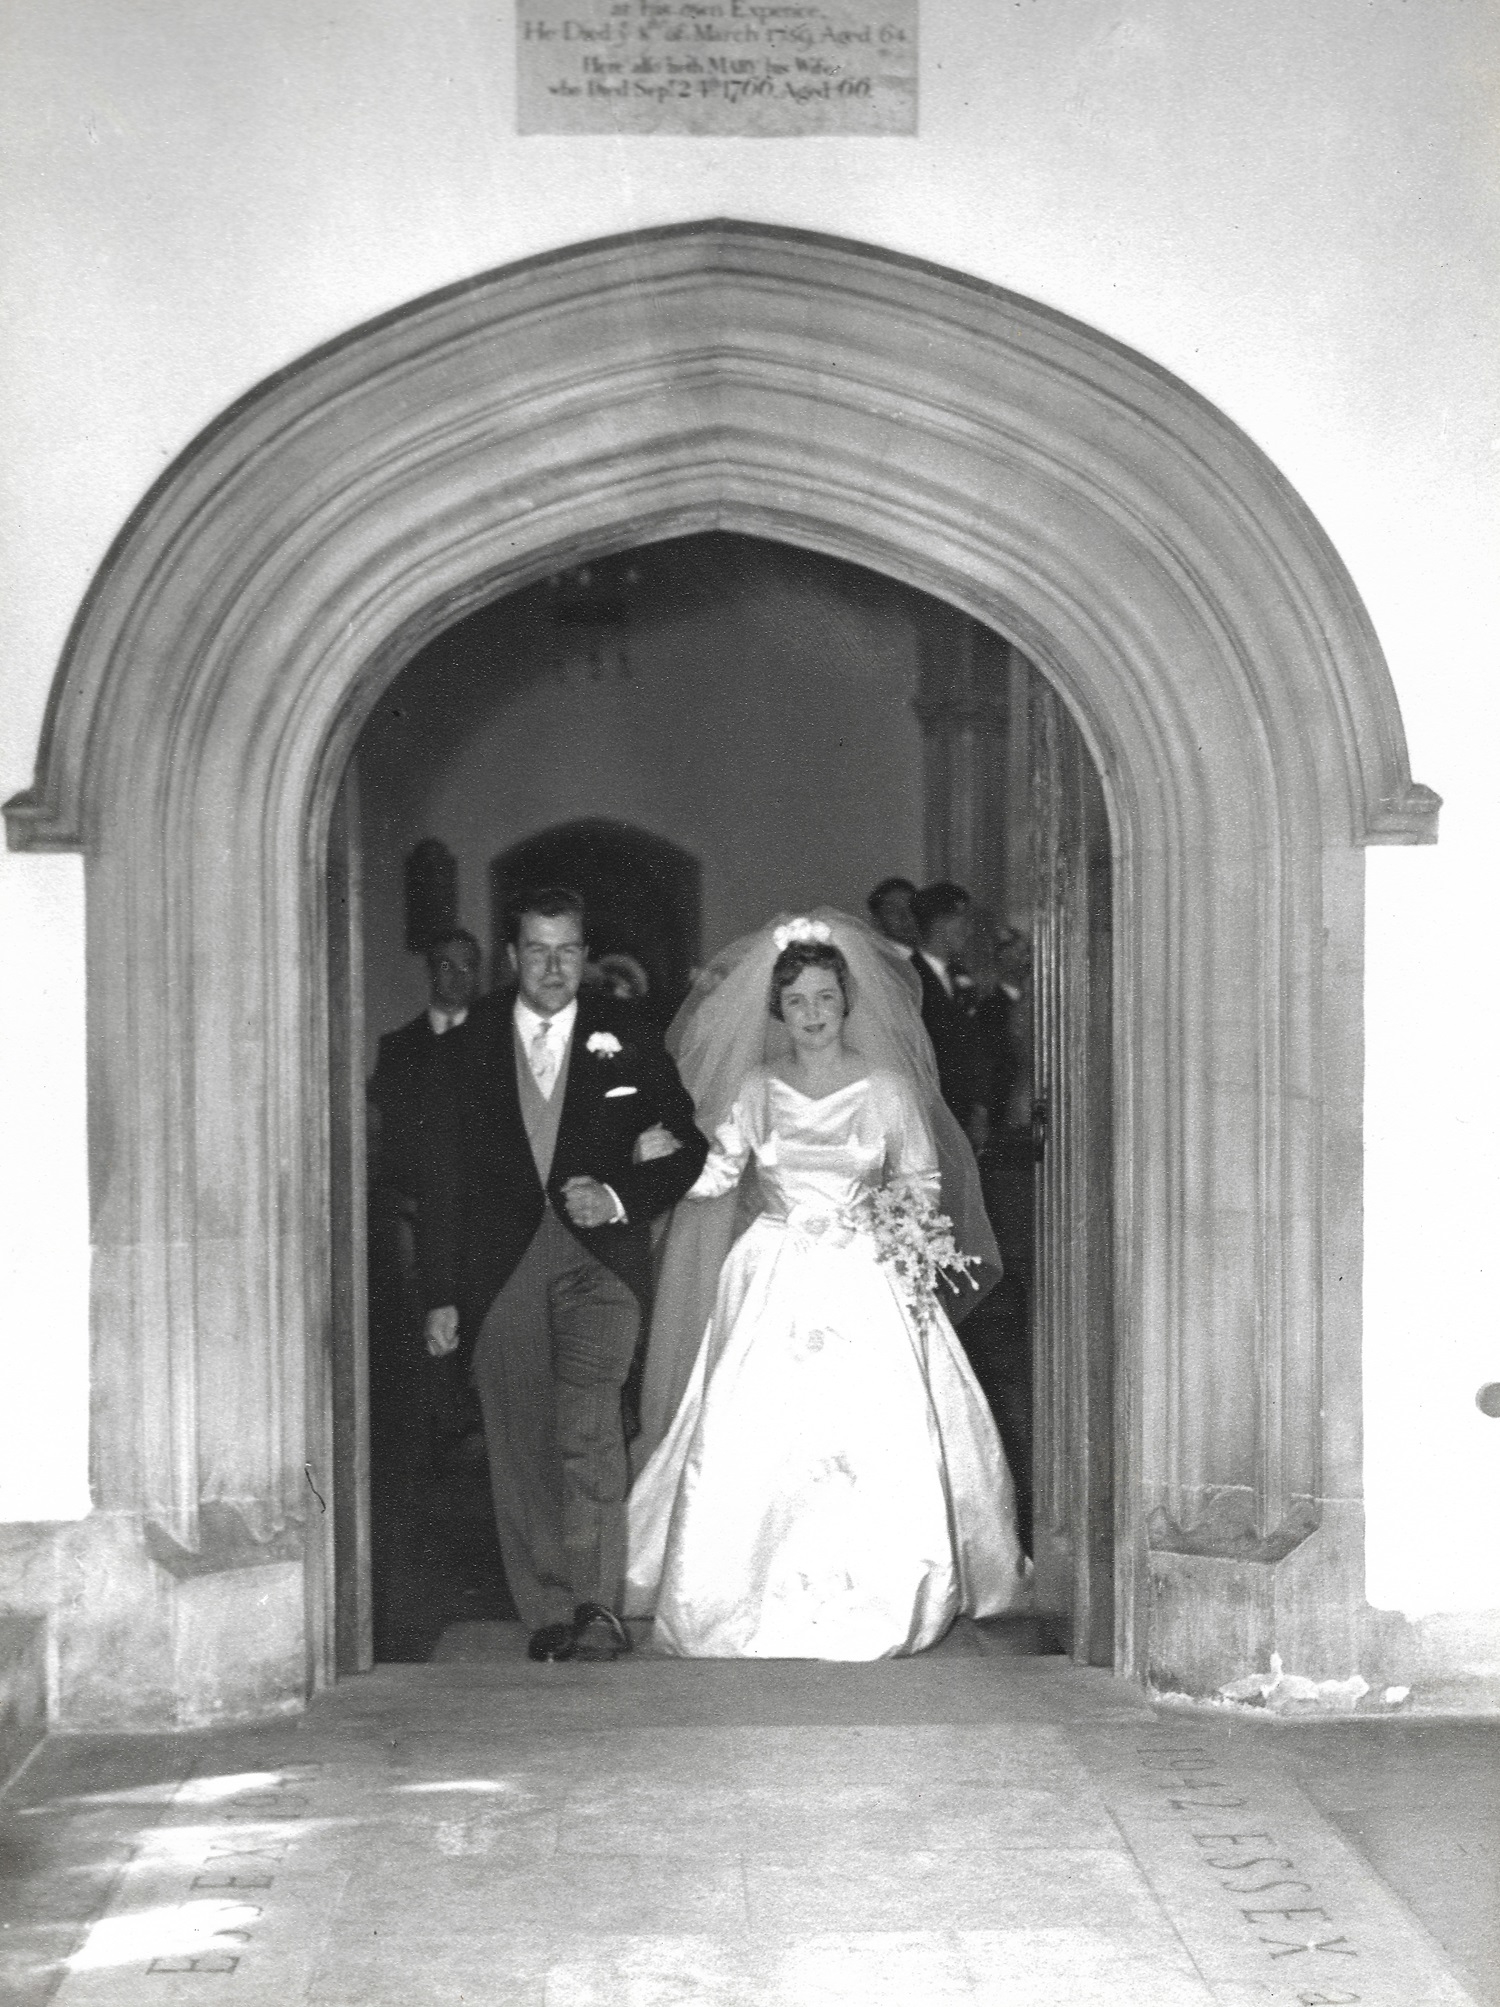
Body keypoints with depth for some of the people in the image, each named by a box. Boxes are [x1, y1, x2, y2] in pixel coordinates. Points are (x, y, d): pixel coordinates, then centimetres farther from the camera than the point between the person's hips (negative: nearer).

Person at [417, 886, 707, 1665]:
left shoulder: (625, 1041, 8)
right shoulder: (470, 1051, 9)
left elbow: (688, 1146, 10)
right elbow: (442, 1181, 9)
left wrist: (621, 1199, -7)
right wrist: (442, 1293, 4)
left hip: (599, 1258, -2)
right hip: (501, 1271, 2)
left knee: (586, 1427, -20)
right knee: (521, 1450, 3)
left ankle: (598, 1603, -14)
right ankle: (547, 1614, 14)